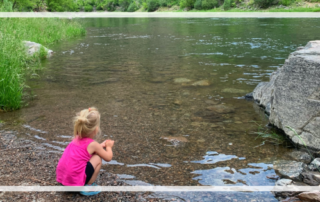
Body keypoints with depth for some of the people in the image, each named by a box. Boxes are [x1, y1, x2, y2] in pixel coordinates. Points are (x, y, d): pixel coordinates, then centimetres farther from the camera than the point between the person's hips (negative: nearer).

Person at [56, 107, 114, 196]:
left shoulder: (76, 139, 10)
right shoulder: (92, 144, -9)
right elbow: (108, 157, 2)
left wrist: (101, 146, 27)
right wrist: (109, 146, 20)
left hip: (61, 177, 8)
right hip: (75, 180, -8)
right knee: (97, 159, -1)